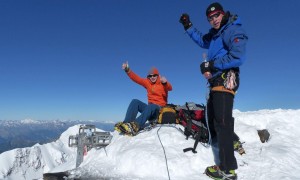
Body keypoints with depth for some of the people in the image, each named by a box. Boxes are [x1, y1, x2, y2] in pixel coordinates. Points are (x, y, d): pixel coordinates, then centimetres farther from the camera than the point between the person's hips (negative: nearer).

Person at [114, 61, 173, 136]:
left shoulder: (162, 83, 0)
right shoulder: (147, 82, 12)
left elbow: (169, 88, -21)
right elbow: (136, 78, 4)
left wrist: (165, 82, -44)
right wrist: (127, 70, -10)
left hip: (160, 108, -5)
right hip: (150, 107, 5)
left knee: (150, 106, -37)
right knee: (135, 101, -17)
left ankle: (136, 126, -60)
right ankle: (126, 123, -35)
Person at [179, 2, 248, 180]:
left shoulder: (234, 31, -7)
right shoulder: (215, 33, 19)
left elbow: (238, 57, -19)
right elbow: (202, 40, 38)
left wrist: (211, 64, -16)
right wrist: (188, 26, 29)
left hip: (226, 80, -10)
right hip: (216, 81, 10)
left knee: (222, 122, -16)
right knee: (213, 119, 15)